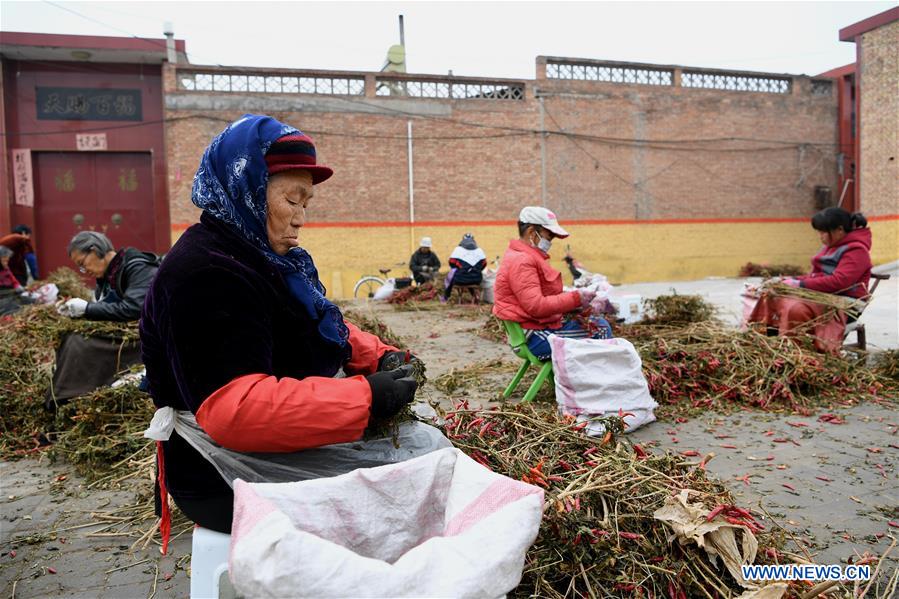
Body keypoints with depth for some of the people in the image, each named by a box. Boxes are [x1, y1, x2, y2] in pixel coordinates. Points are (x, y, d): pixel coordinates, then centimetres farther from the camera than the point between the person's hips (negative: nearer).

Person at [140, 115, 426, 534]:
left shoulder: (266, 258, 7)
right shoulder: (203, 276, -23)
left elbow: (320, 331, 16)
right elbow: (235, 410, -33)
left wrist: (378, 357, -3)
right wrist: (365, 398, -32)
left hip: (284, 454, 9)